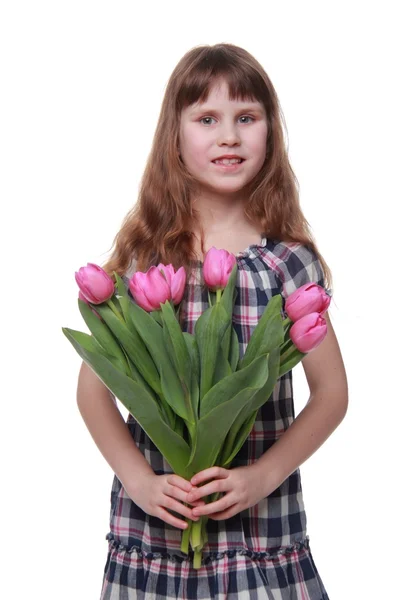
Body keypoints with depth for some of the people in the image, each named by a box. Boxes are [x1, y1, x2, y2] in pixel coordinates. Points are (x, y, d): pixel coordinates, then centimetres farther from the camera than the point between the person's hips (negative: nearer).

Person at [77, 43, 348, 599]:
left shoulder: (289, 261, -3)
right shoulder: (141, 255, -1)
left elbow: (331, 392, 1)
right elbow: (94, 386, 2)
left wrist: (263, 476, -10)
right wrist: (138, 480, -10)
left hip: (263, 522, 0)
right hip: (155, 523, 1)